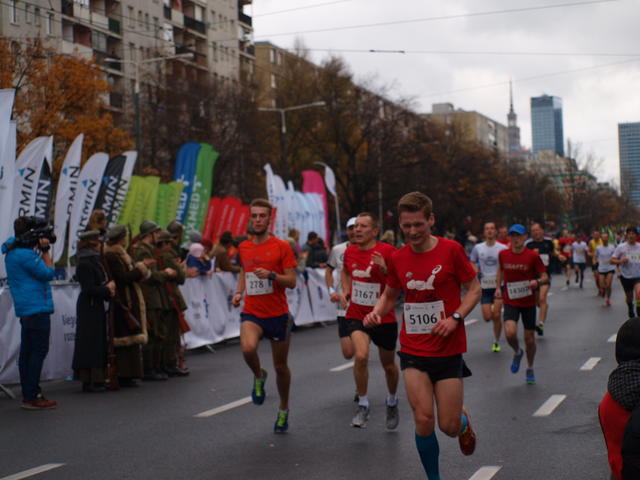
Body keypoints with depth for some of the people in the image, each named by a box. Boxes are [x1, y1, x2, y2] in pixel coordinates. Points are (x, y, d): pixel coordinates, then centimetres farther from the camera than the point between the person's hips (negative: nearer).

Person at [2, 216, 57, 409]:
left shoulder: (12, 251, 13)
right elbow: (48, 273, -13)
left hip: (25, 310, 10)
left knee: (27, 350, 12)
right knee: (39, 350, -8)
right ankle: (32, 397, -8)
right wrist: (45, 251, -6)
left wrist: (41, 250, 8)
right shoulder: (25, 254, -17)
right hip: (37, 308, -10)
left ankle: (27, 395, 17)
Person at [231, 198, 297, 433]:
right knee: (248, 348, -29)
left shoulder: (282, 247, -6)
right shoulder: (243, 247, 7)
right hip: (252, 313, 2)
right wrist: (238, 293, 5)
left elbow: (292, 282, -8)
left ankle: (283, 409, 34)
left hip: (278, 314, -2)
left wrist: (271, 275, -25)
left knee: (280, 366, 10)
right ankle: (259, 376, 5)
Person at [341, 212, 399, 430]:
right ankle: (363, 406, -4)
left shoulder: (387, 251, -14)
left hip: (383, 317, -2)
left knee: (389, 365, 13)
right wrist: (346, 290, 8)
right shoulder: (349, 252, 1)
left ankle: (392, 401, 42)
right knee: (361, 356, -22)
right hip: (356, 315, 2)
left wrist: (384, 268, -30)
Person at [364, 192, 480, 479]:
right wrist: (377, 312, -6)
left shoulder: (451, 250, -8)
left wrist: (455, 318, -17)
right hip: (413, 351, 2)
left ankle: (464, 422, 39)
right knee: (423, 421, -8)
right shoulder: (398, 258, 1)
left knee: (449, 426, 1)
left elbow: (474, 289, -2)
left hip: (448, 350, -2)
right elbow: (390, 295, 16)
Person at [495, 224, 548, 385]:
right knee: (510, 333, -22)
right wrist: (498, 287, 9)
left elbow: (545, 277, -4)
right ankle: (517, 352, 13)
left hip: (528, 302, -1)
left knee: (529, 338, 6)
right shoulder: (503, 255, -1)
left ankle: (530, 369, 30)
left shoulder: (533, 256, -8)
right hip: (510, 302, 1)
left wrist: (537, 282, -25)